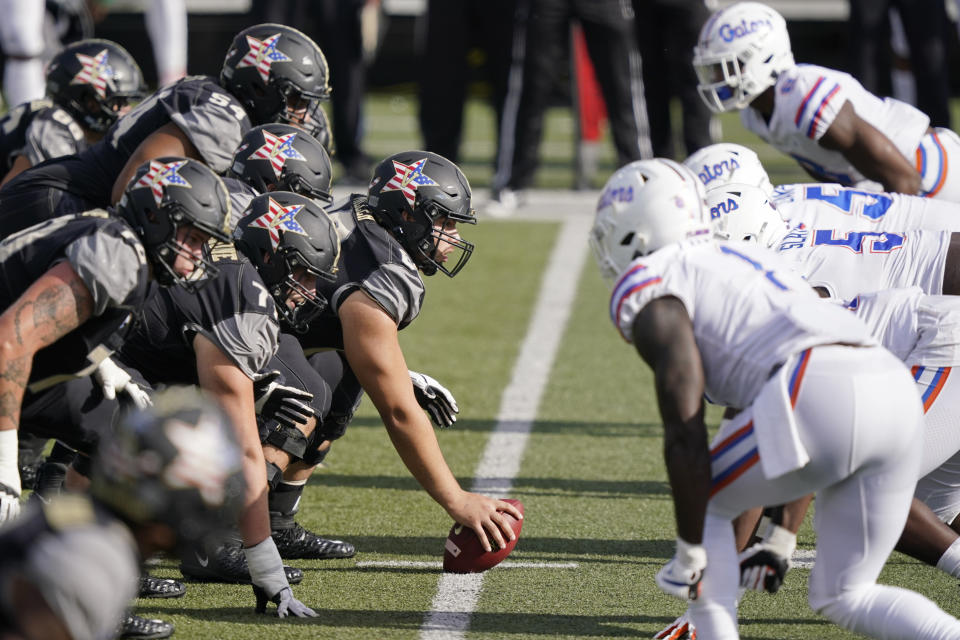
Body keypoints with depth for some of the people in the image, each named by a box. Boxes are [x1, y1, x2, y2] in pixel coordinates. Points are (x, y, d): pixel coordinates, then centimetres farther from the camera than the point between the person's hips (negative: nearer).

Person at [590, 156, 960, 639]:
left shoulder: (646, 289, 9)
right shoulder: (745, 258, 35)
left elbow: (686, 435, -1)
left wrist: (689, 552, 4)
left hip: (818, 399, -8)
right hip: (895, 388, 8)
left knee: (702, 507, 19)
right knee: (843, 597, 18)